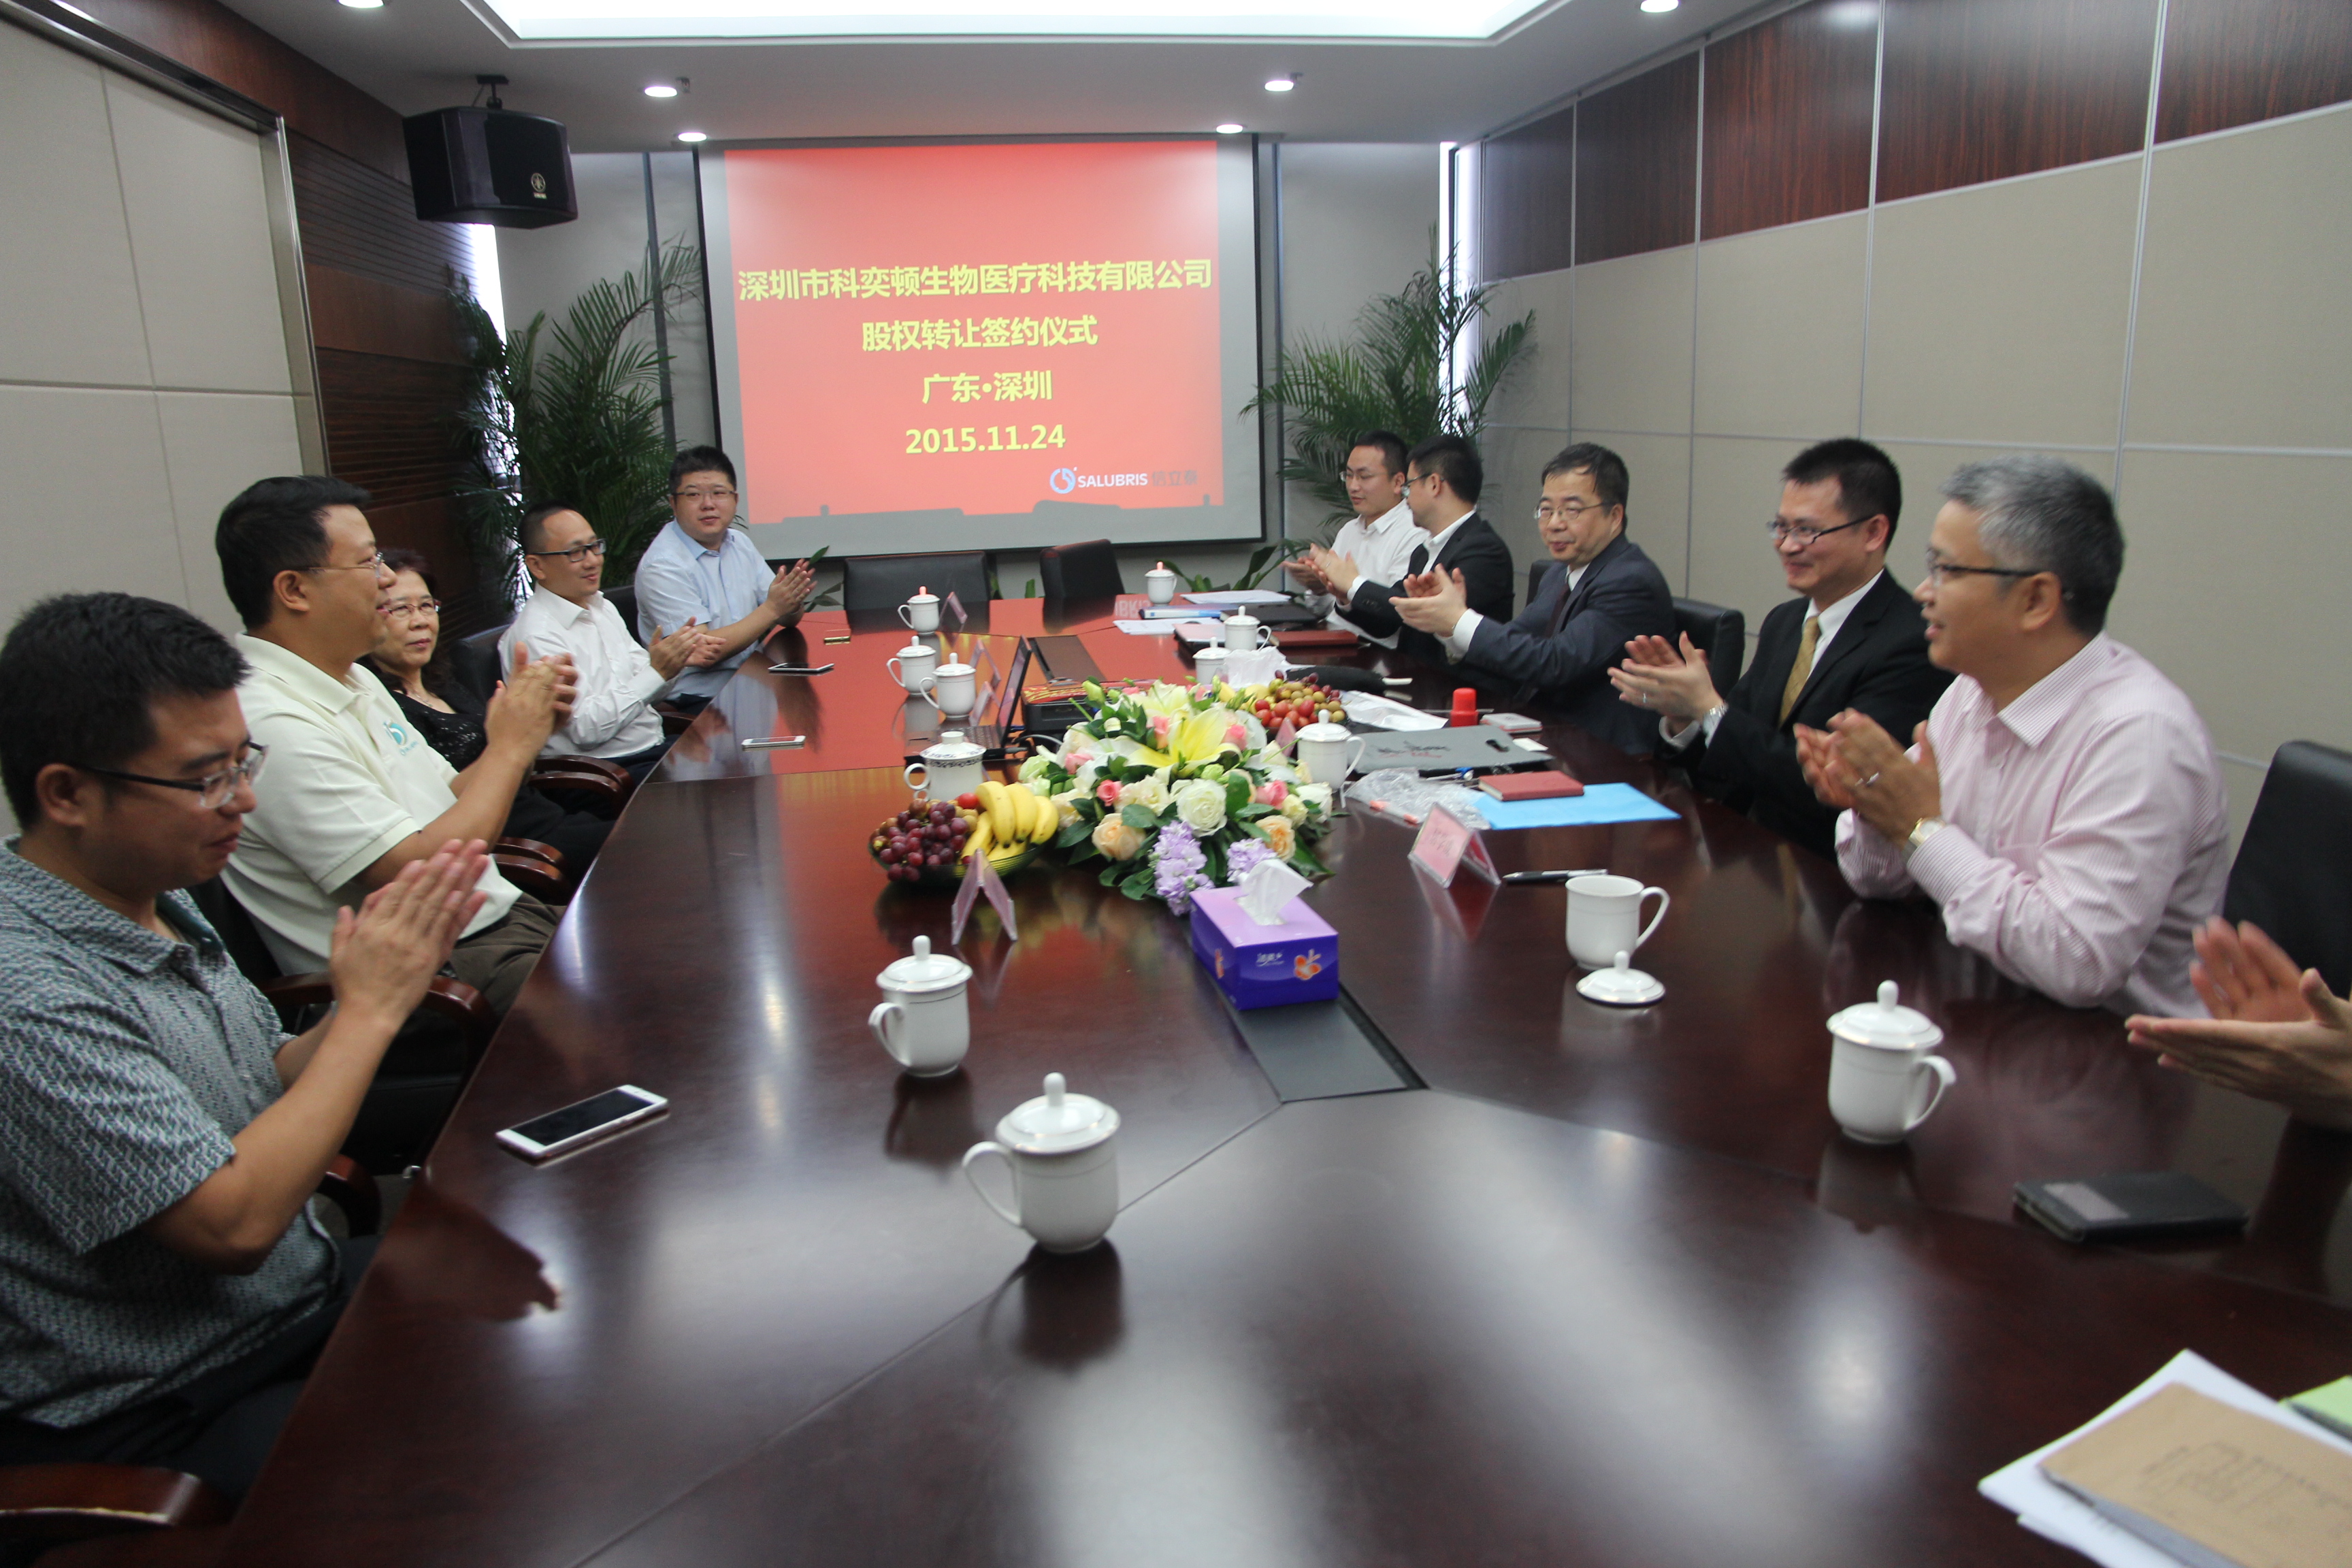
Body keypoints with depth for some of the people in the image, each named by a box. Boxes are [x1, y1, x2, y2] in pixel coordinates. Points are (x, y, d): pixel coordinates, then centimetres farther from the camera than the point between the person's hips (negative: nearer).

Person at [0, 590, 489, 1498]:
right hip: (161, 1424, -9)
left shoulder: (157, 899, 2)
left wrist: (390, 977, -7)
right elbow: (234, 1223, -28)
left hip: (300, 1298, 9)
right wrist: (369, 1009, -20)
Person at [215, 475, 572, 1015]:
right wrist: (511, 746, -12)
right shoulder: (273, 725, -20)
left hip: (501, 913, 10)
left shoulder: (356, 682, 13)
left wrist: (528, 720, 0)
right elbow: (421, 874, -23)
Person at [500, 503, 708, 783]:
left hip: (656, 746, 8)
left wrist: (674, 660, -6)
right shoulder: (536, 635, -13)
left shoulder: (603, 608, 14)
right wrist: (657, 672, -19)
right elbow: (586, 730, -18)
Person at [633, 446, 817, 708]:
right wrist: (772, 609, -19)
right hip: (700, 702, -7)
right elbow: (703, 652, -17)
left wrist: (792, 603, -15)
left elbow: (785, 619, 9)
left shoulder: (740, 542, 11)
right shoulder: (662, 565, -12)